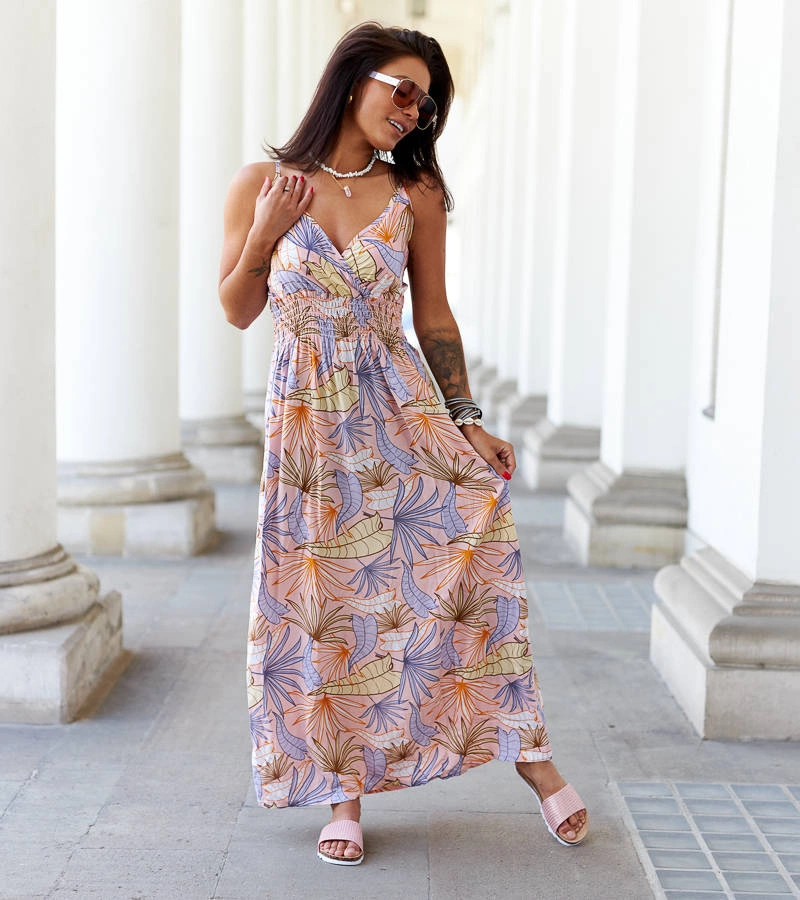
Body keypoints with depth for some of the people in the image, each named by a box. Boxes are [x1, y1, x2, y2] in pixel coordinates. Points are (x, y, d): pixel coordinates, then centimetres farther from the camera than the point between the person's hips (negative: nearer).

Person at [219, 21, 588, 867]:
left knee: (473, 539, -10)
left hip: (401, 411, 1)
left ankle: (526, 747, 6)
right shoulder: (261, 185, -1)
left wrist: (467, 421, 3)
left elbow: (434, 317, 7)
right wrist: (266, 235, -12)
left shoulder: (414, 194, 2)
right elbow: (236, 312, 4)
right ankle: (345, 792, 16)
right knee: (331, 606, 3)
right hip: (308, 422, -1)